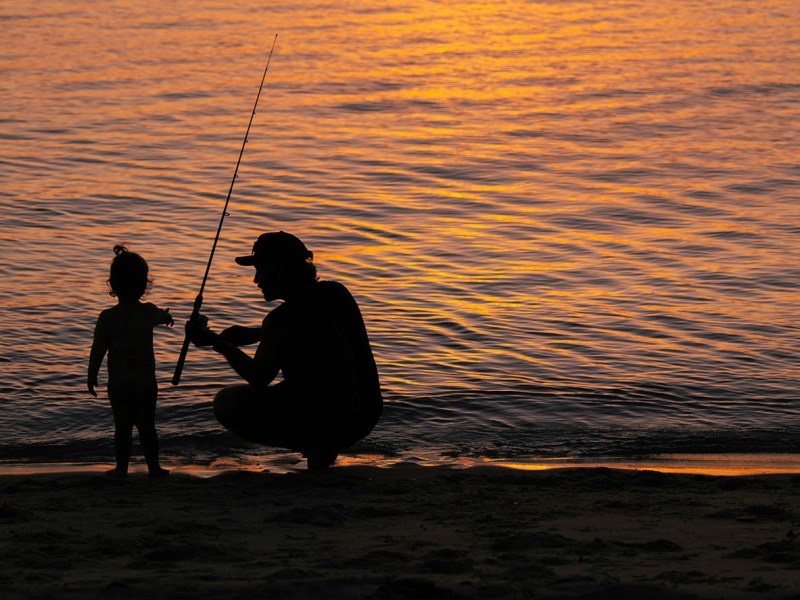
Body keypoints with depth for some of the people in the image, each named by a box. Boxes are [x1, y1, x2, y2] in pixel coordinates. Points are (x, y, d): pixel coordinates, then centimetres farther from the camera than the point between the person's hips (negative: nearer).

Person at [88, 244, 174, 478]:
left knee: (122, 427, 7)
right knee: (147, 426, 10)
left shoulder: (107, 318, -11)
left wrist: (92, 377, 5)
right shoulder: (149, 312, -3)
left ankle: (121, 468, 12)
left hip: (118, 383, -1)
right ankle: (153, 466, 14)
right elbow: (163, 317, 23)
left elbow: (97, 351, -8)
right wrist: (167, 317, 48)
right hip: (146, 382, 1)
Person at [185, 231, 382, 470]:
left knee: (225, 403, 8)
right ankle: (322, 450, 18)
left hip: (326, 424, -7)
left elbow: (257, 377, 0)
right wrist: (253, 334, 23)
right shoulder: (337, 293, 4)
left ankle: (315, 448, 0)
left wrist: (217, 342, 11)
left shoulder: (281, 320, -17)